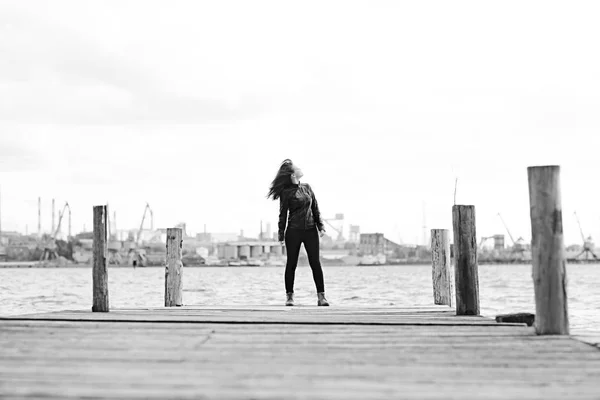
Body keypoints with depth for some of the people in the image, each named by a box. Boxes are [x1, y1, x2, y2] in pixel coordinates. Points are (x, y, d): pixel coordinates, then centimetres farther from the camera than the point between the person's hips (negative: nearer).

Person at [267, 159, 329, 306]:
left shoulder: (307, 187, 10)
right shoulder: (286, 192, -3)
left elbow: (315, 208, 13)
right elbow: (283, 214, -2)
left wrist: (320, 226, 7)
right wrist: (281, 235, -4)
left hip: (310, 230, 4)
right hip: (294, 231, -4)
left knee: (315, 263, -1)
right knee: (291, 264, 2)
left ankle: (321, 296, 0)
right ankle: (289, 296, 11)